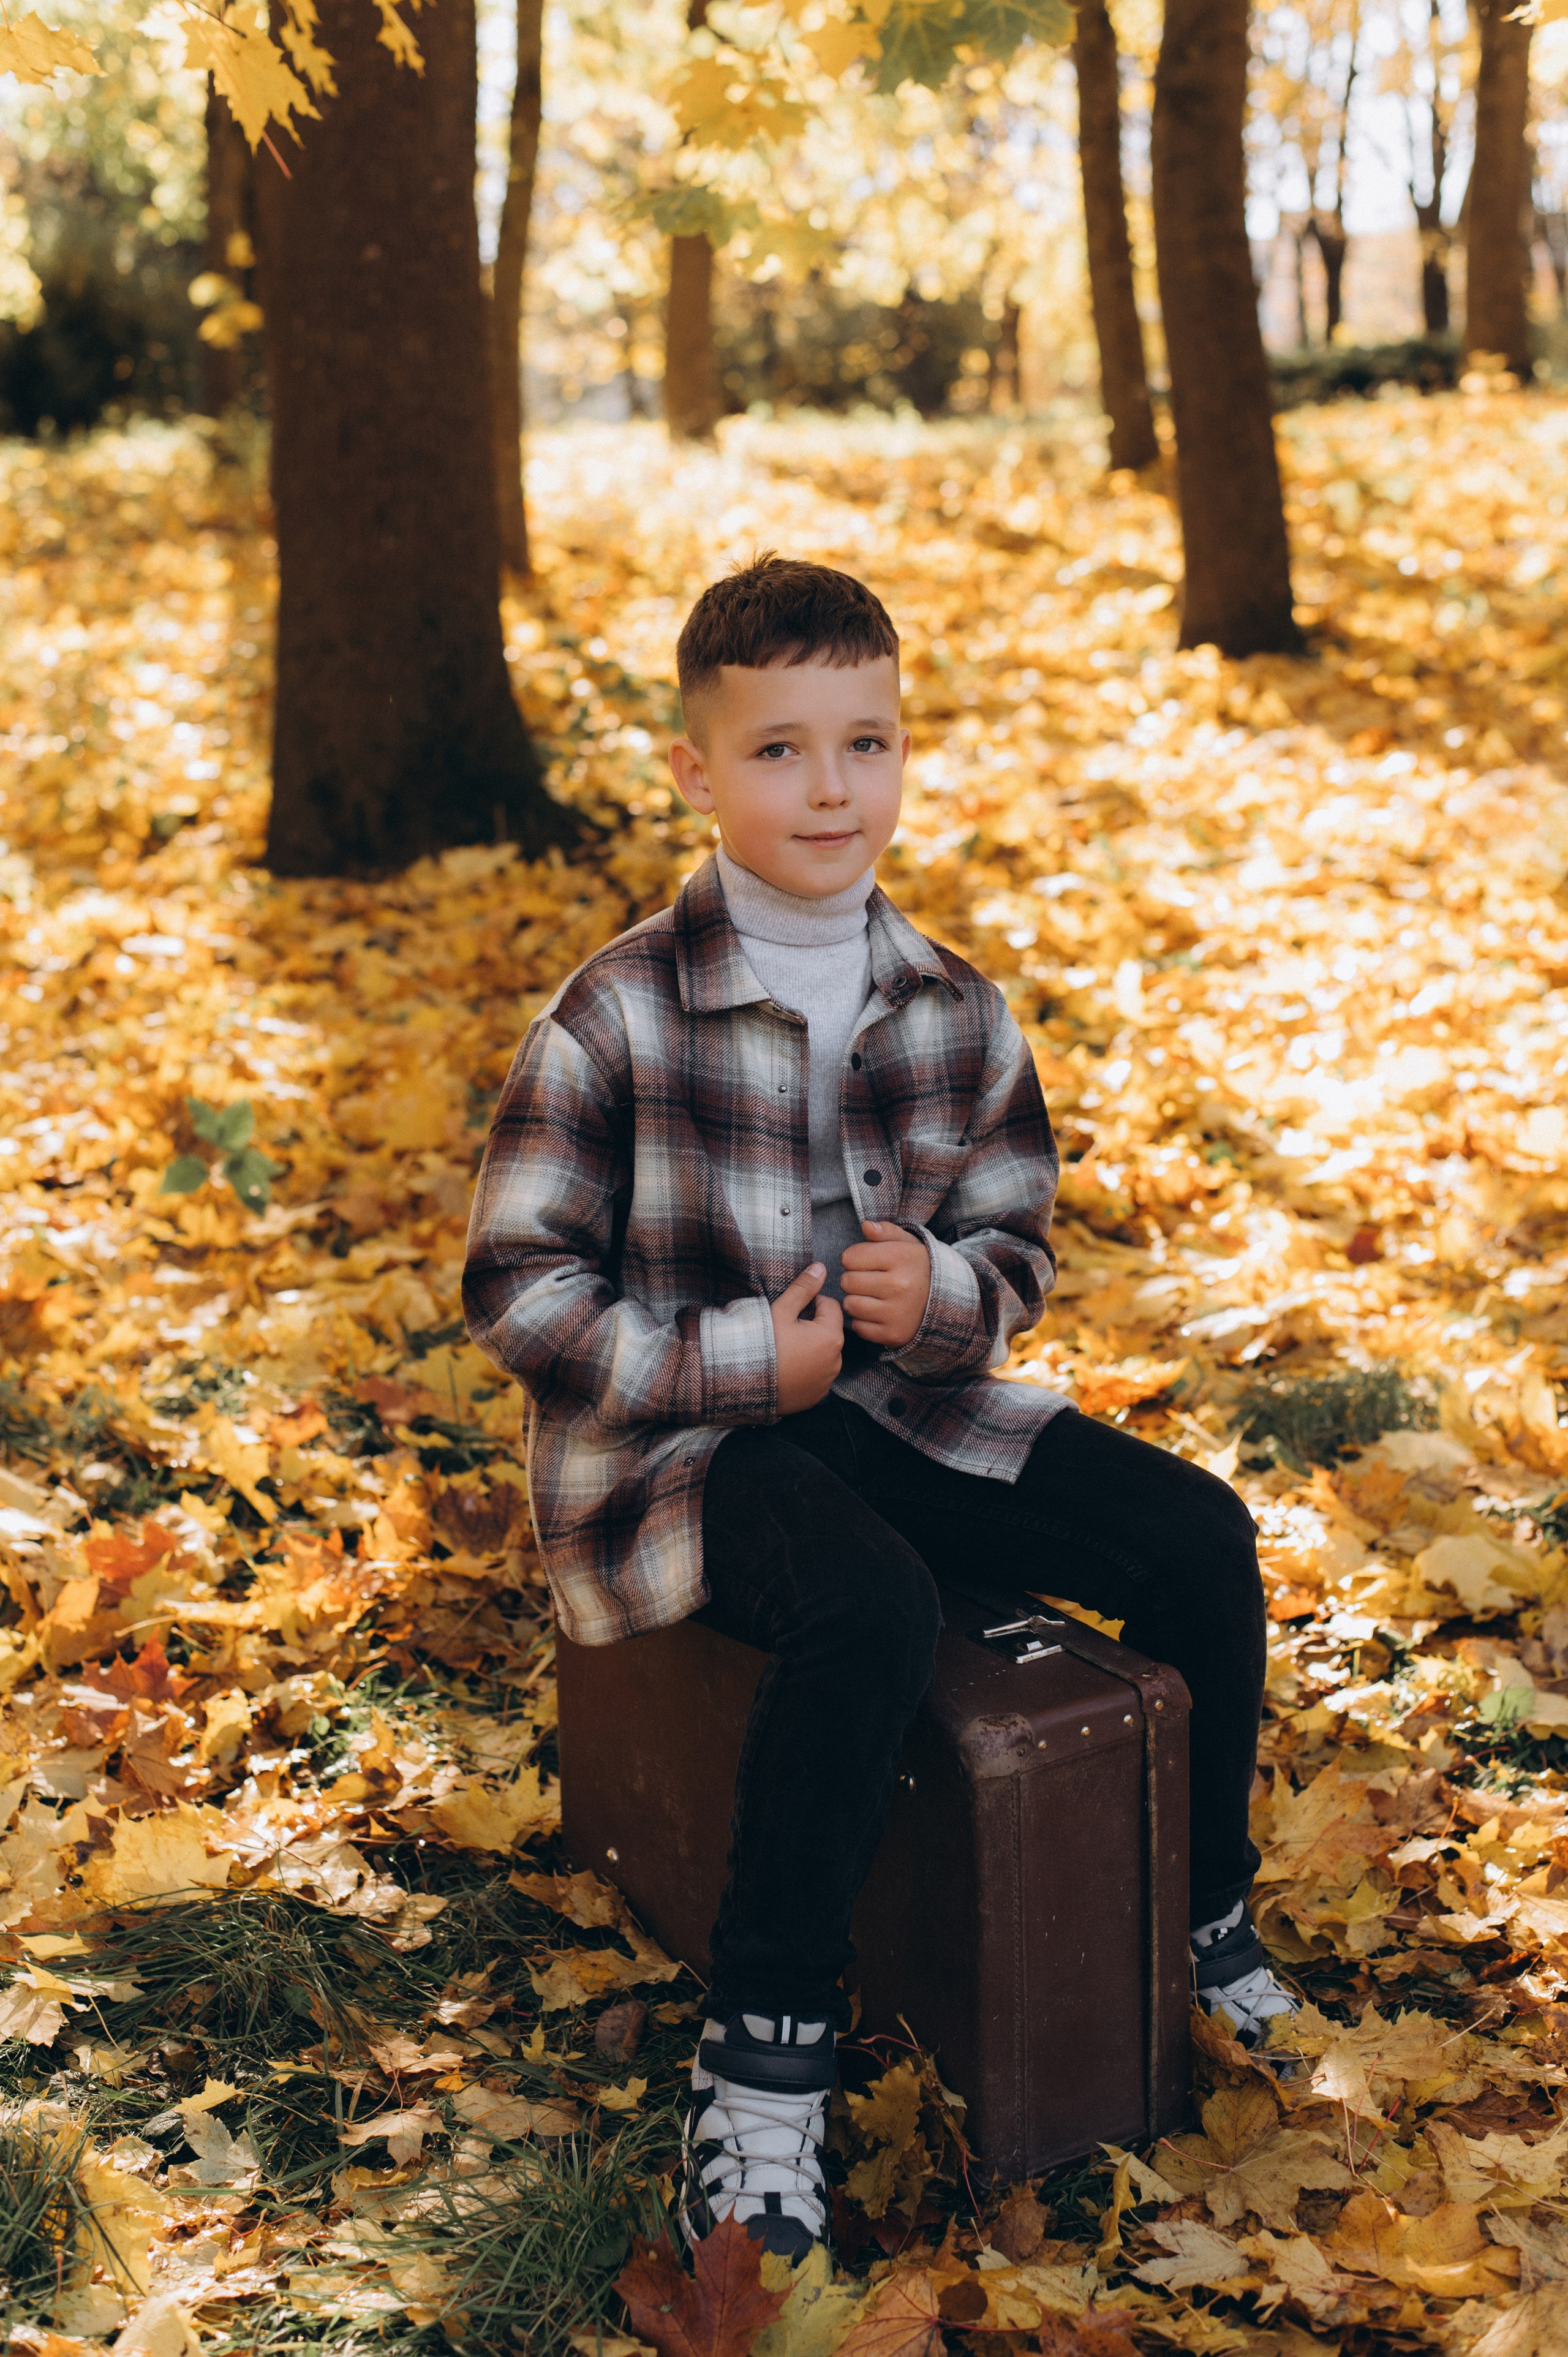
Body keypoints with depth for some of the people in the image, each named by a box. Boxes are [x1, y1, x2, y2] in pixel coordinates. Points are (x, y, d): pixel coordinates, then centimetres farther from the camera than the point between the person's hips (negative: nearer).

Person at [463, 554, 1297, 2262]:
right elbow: (517, 1288, -10)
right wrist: (741, 1360, -19)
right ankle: (765, 2052, -18)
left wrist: (945, 1295, -14)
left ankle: (1204, 1918, 17)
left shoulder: (956, 1012, 3)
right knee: (871, 1608, -35)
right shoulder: (619, 1015, -12)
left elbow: (1019, 1243, 10)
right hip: (675, 1445, -5)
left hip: (903, 1409, 6)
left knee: (1198, 1538, -8)